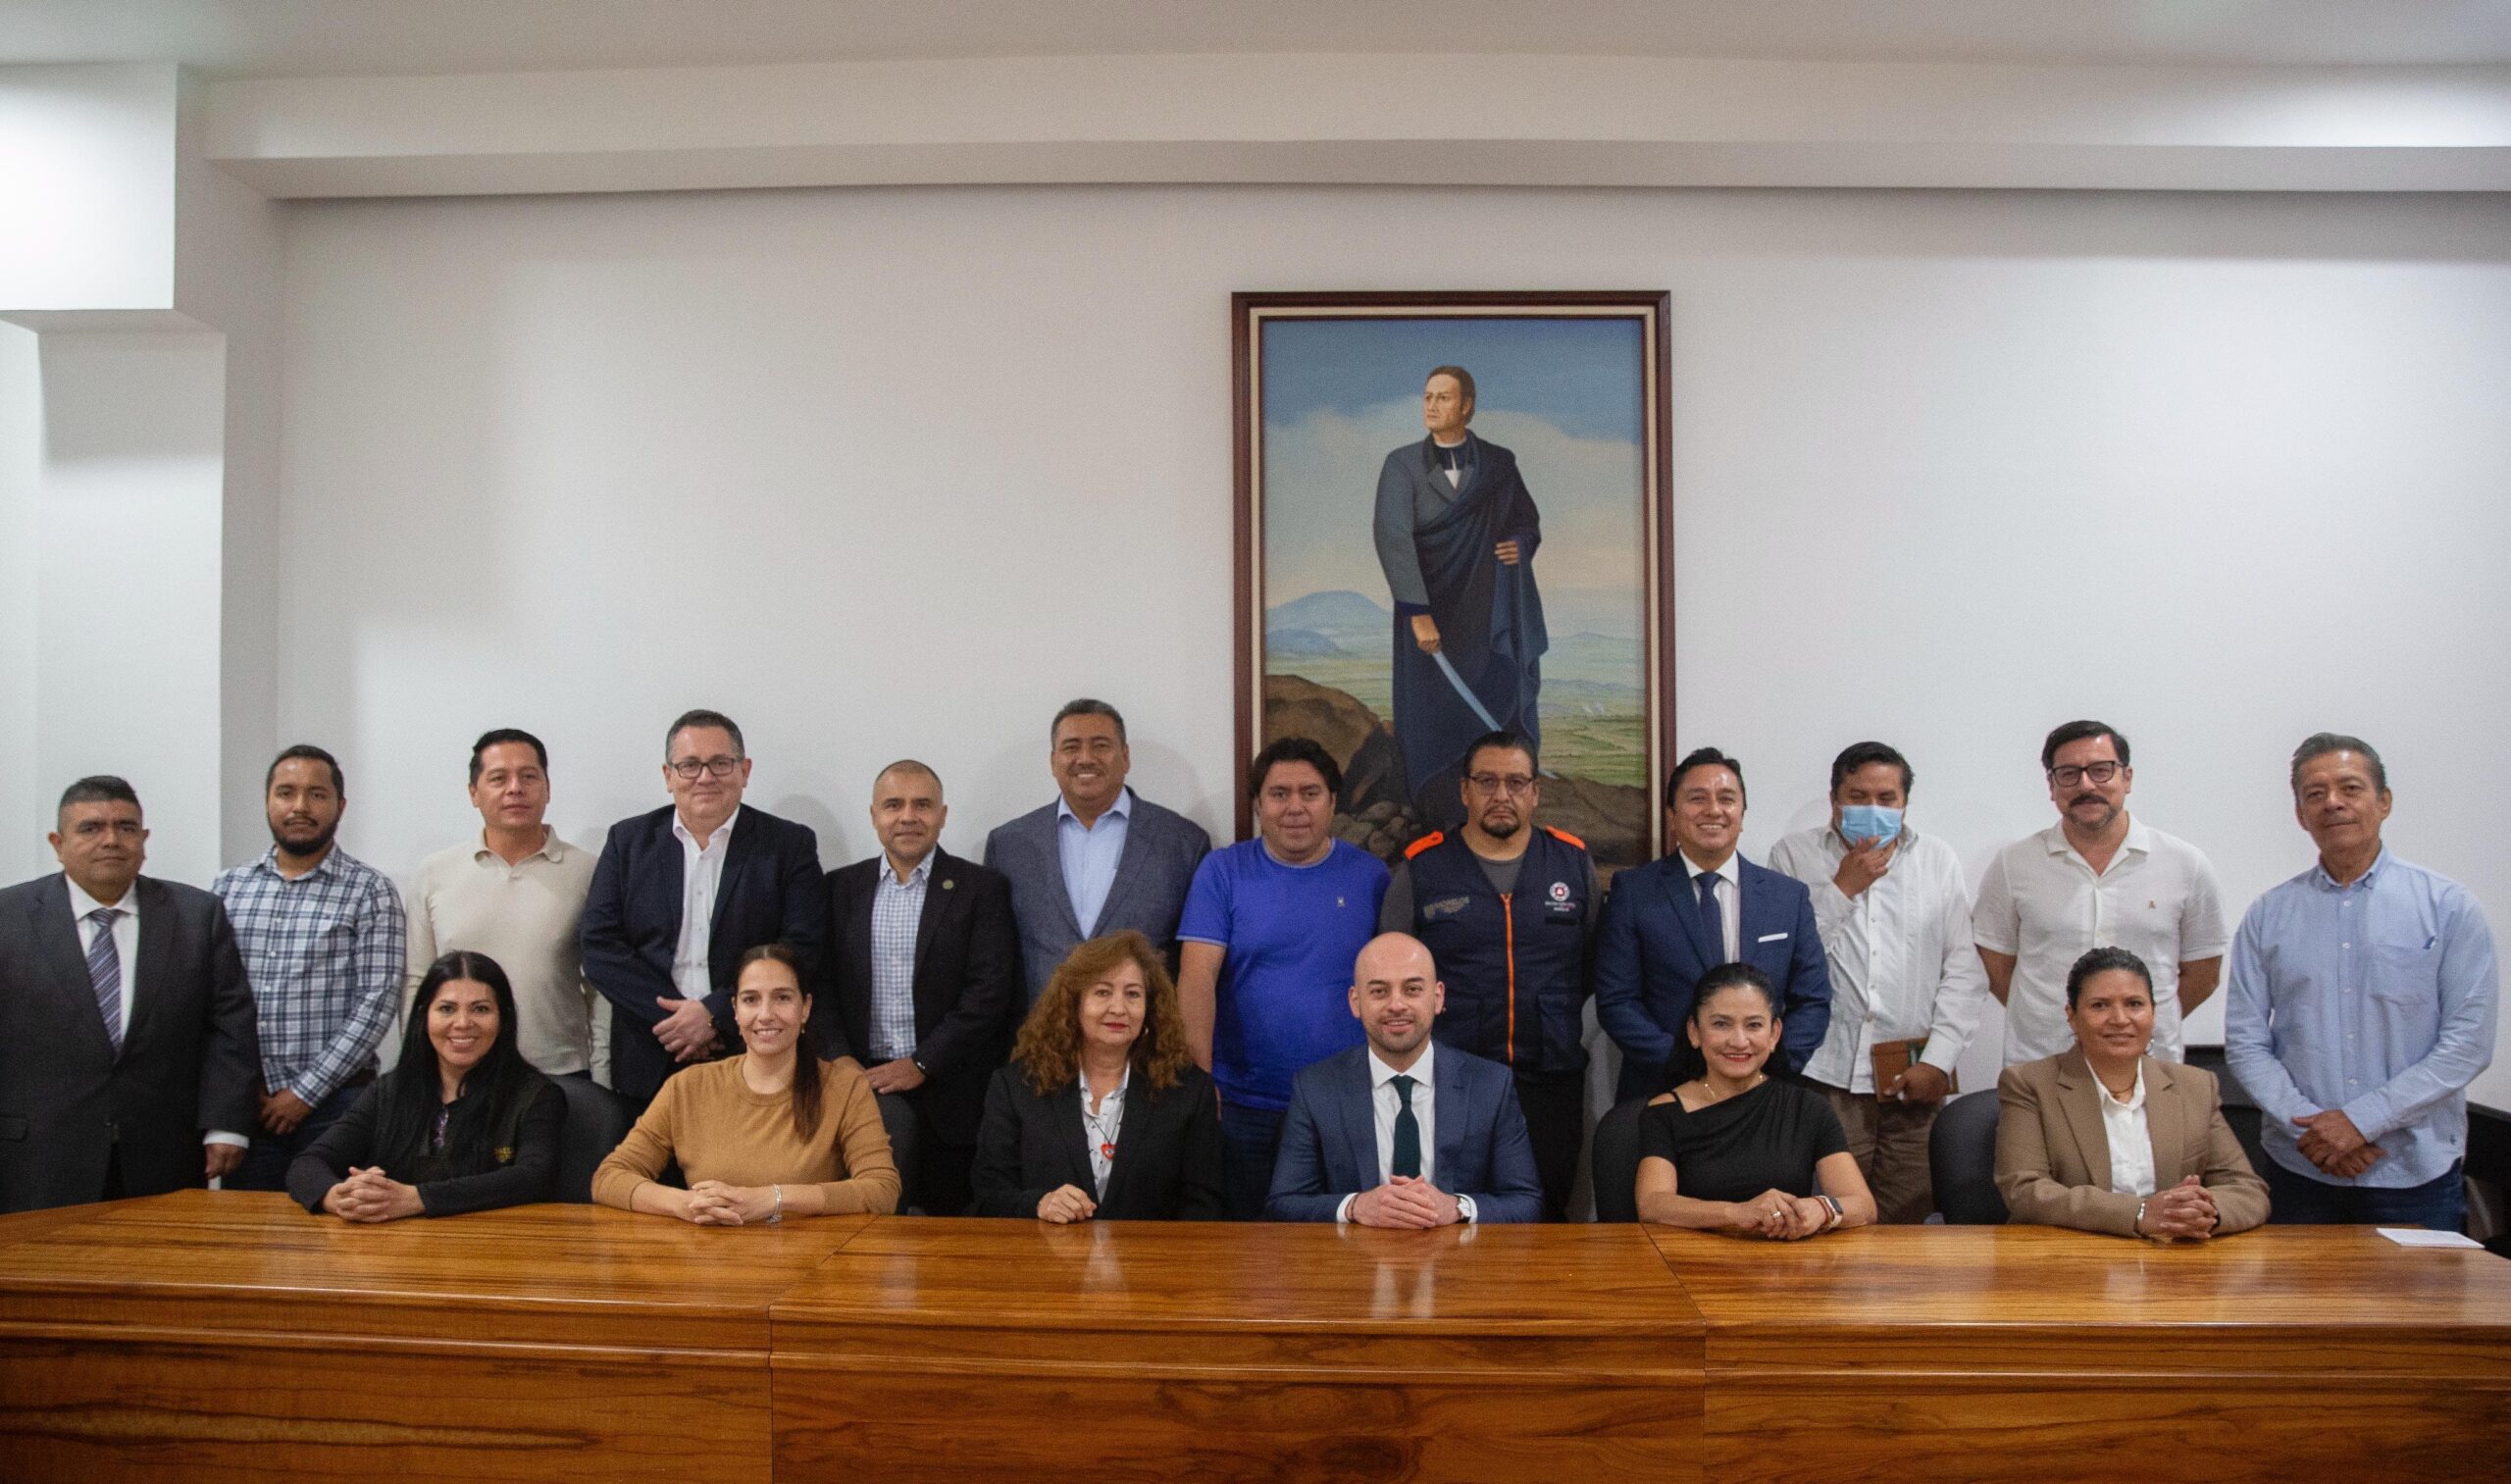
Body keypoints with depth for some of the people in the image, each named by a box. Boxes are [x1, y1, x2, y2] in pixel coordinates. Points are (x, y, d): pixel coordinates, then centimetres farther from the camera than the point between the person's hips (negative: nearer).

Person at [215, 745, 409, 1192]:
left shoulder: (370, 891, -3)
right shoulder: (227, 887, 8)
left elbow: (378, 1001, -9)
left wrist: (305, 1092, -11)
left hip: (335, 1100, -3)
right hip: (246, 1100, 3)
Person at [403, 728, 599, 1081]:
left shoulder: (587, 873, 1)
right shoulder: (433, 874, 5)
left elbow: (601, 989, 2)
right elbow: (417, 985, 8)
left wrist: (602, 1076, -3)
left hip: (562, 1078, -1)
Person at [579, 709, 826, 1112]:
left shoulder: (791, 844, 3)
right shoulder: (627, 840, 10)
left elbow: (801, 951, -5)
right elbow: (599, 944, 2)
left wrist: (715, 1013, -14)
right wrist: (670, 1016, -10)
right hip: (650, 1068, 2)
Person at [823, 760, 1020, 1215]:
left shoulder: (983, 889, 2)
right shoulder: (841, 887, 11)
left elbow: (991, 991, -6)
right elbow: (822, 986, 6)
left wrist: (922, 1065, -12)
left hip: (949, 1088, -1)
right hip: (864, 1076, 2)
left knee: (950, 1222, -6)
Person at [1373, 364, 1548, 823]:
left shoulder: (1499, 464, 6)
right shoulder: (1402, 465, 0)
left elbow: (1528, 521, 19)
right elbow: (1393, 538, -12)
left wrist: (1522, 544, -7)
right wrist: (1418, 612, -22)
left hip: (1489, 616, 1)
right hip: (1429, 615, -1)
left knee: (1498, 718, -3)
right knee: (1431, 724, -1)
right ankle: (1433, 830, 10)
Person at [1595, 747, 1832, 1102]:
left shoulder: (1790, 896, 3)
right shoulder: (1632, 892, -4)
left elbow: (1813, 1001, 4)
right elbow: (1615, 1001, -7)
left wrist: (1775, 1061, -11)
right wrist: (1677, 1060, -18)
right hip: (1658, 1095, -2)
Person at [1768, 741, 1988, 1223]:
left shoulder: (1939, 861, 13)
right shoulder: (1792, 855, 6)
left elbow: (1964, 971, 8)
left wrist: (1939, 1060, -1)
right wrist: (1843, 888, -7)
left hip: (1914, 1079, 2)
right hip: (1824, 1075, -2)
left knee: (1909, 1221, 1)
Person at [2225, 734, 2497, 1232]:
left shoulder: (2448, 906, 0)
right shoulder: (2267, 915, 5)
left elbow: (2469, 1042, -7)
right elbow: (2245, 1042, 2)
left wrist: (2361, 1120, -13)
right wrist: (2311, 1125, -11)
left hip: (2416, 1172, -1)